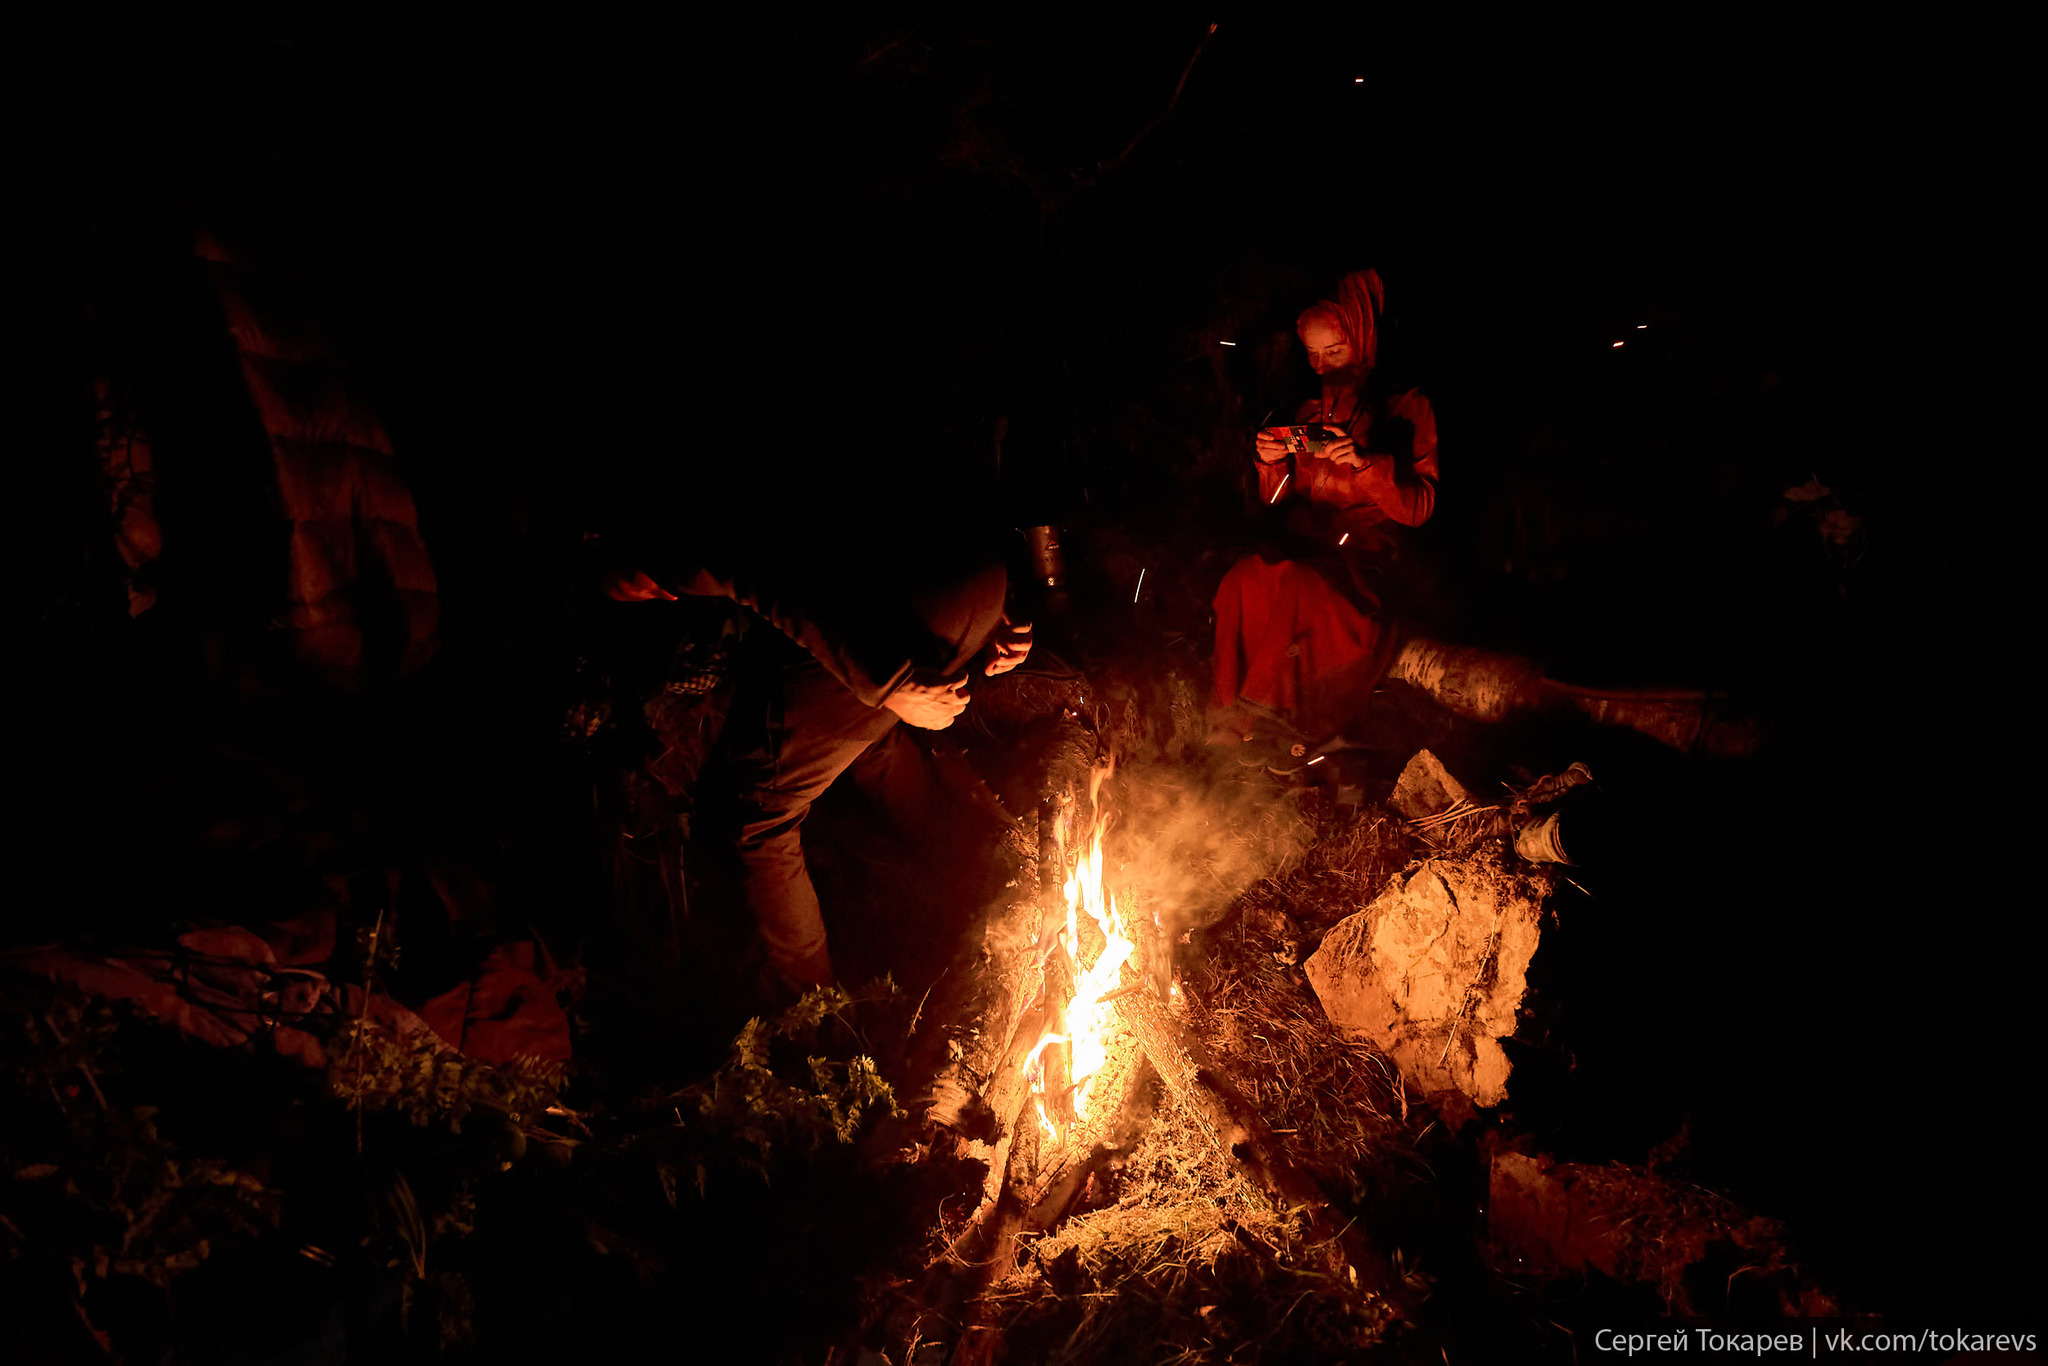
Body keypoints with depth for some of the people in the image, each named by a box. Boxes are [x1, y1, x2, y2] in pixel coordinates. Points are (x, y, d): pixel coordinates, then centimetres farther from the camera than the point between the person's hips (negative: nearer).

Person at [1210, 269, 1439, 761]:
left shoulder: (1407, 408, 6)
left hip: (1363, 550, -4)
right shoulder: (1311, 411, 21)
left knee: (1300, 586, -38)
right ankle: (1237, 717, -27)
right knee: (1245, 581, -32)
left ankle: (1282, 726, -25)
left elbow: (1418, 507, -3)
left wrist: (1364, 462, -19)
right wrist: (1272, 464, -2)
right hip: (1300, 544, 4)